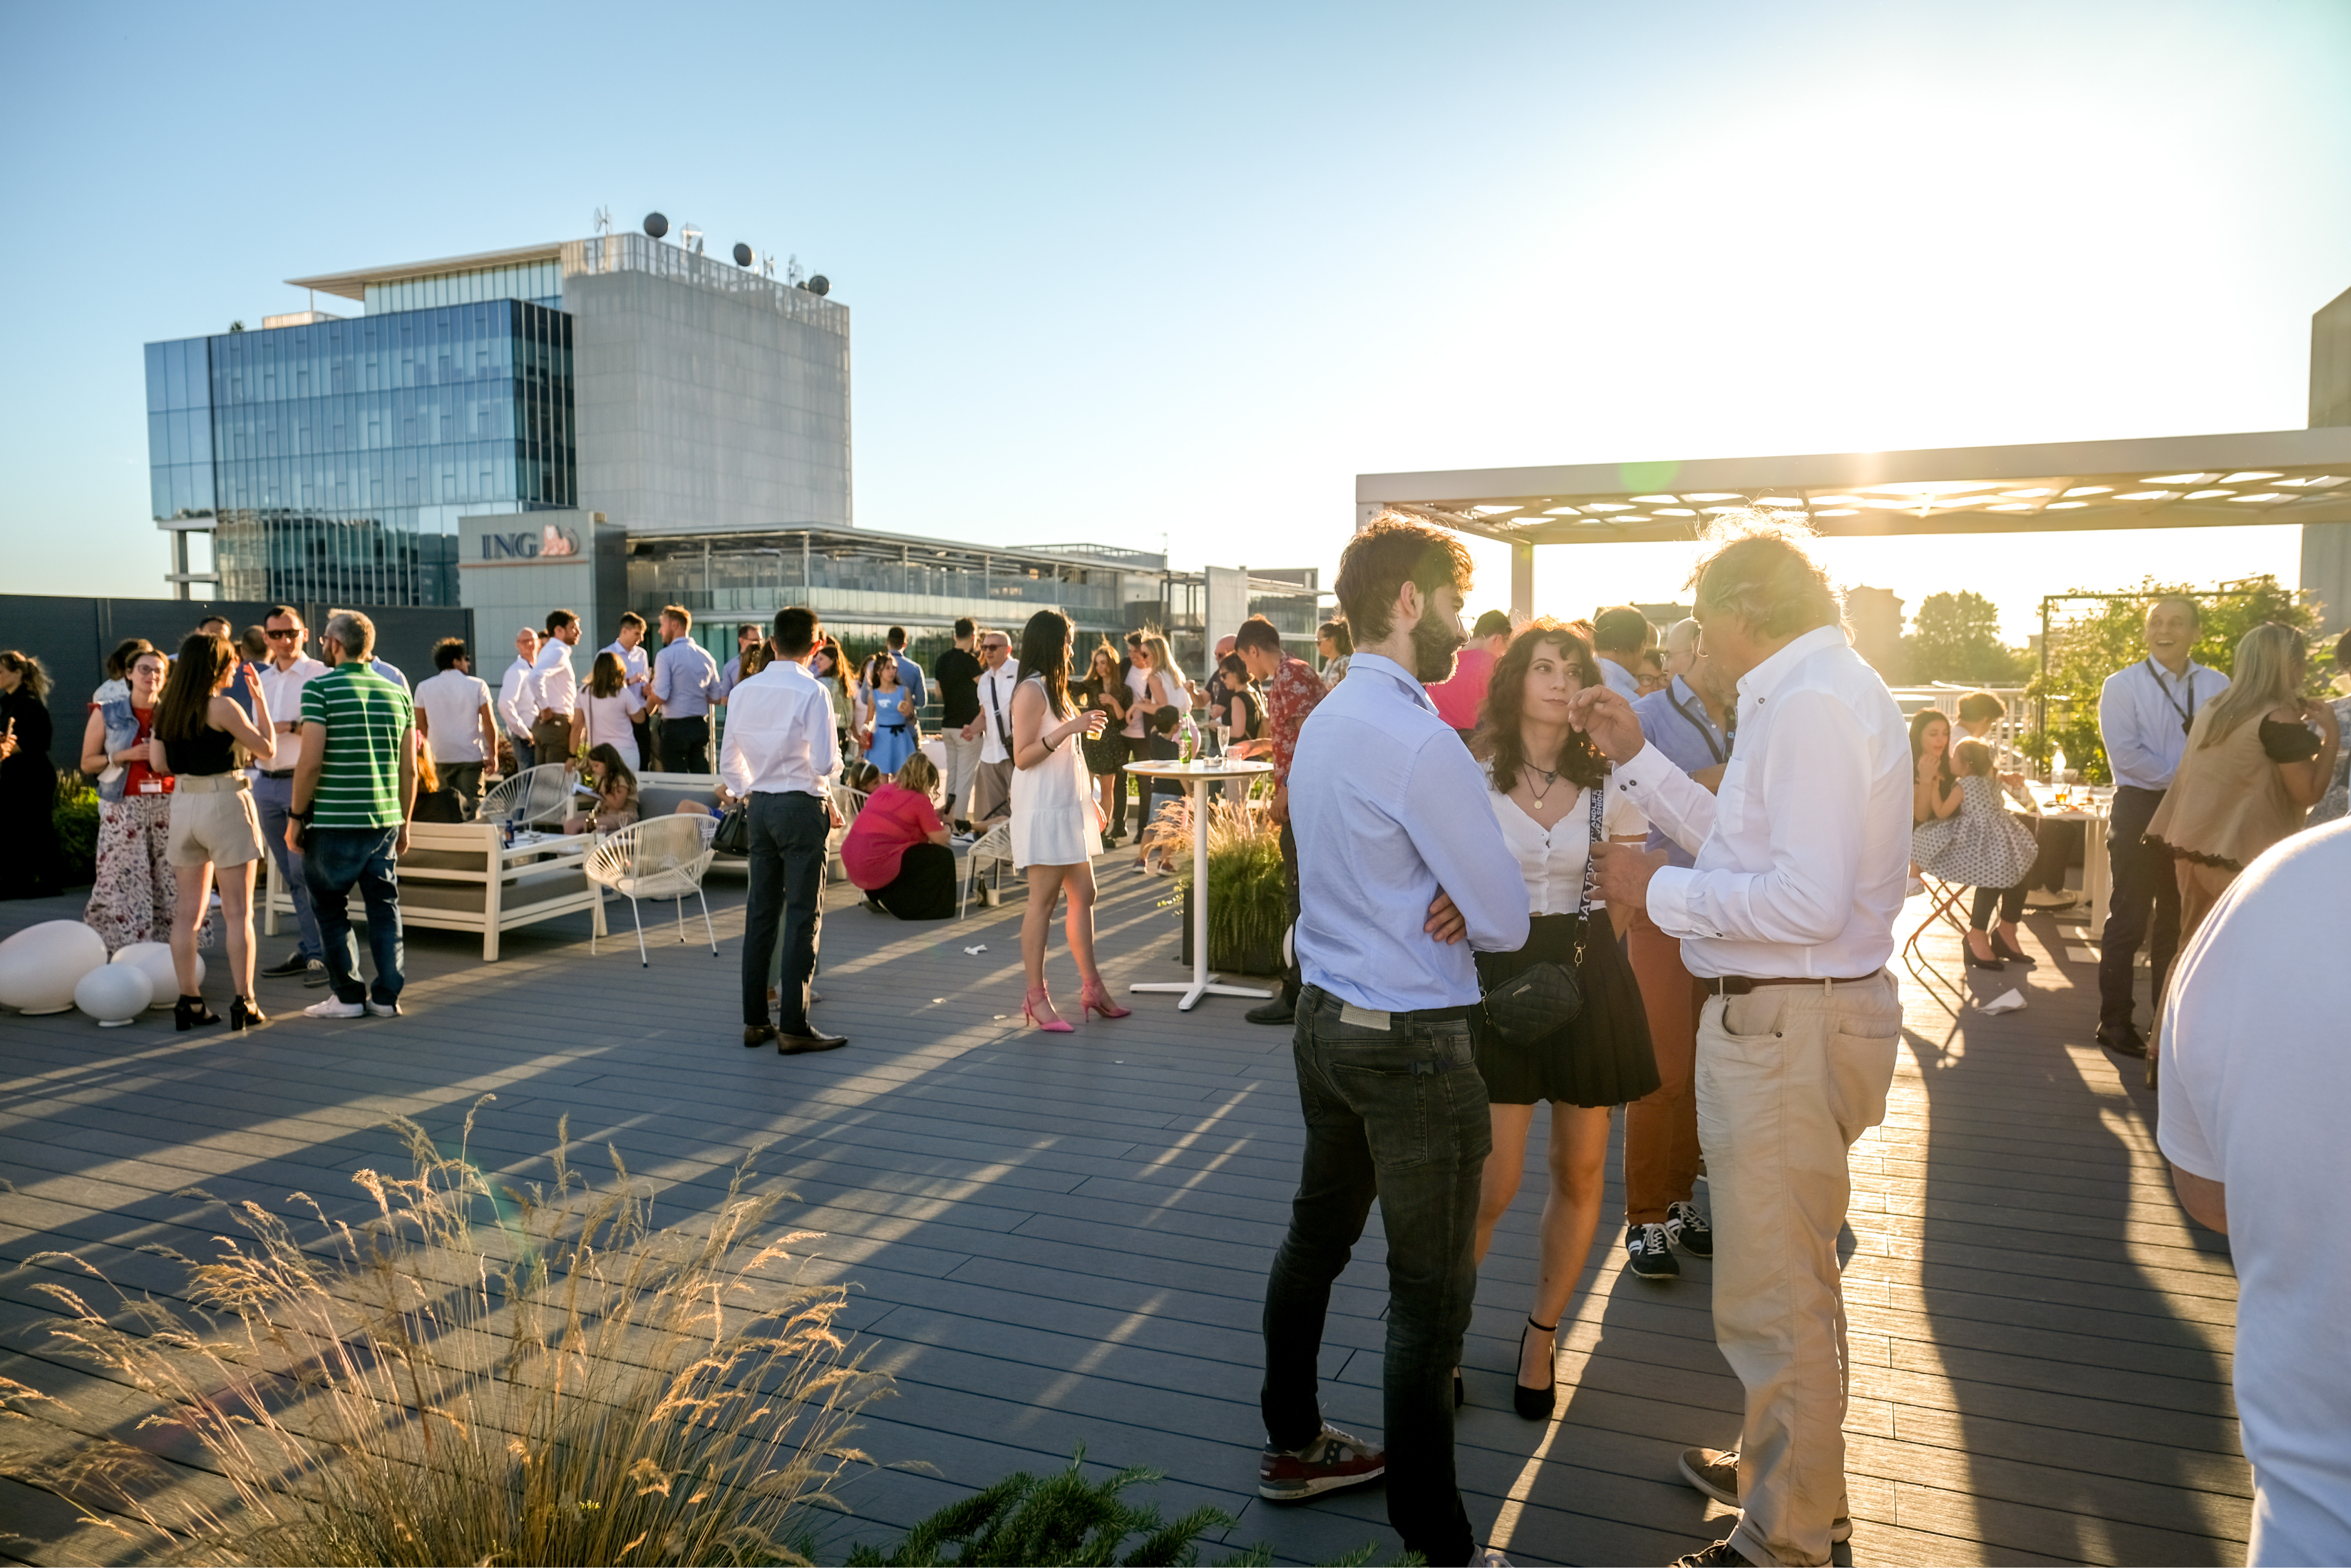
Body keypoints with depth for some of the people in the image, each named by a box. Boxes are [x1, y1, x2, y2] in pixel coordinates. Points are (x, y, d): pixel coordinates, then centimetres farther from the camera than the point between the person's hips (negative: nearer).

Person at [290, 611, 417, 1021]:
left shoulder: (321, 688, -7)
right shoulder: (397, 692, 8)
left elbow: (311, 761, -13)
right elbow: (409, 768, 8)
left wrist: (297, 815, -3)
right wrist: (404, 822, 16)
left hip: (334, 820, -4)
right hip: (385, 819, 4)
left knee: (331, 909, 8)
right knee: (384, 906, 8)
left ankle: (348, 996, 10)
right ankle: (387, 996, 10)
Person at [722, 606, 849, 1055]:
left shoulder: (743, 692, 6)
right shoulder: (811, 692, -13)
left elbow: (729, 763, 10)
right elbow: (825, 763, -18)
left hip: (760, 804, 6)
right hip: (803, 805, -6)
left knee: (761, 911, 12)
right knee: (803, 914, -1)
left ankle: (755, 1021, 19)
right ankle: (794, 1026, 1)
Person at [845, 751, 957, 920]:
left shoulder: (885, 789, 14)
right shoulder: (919, 801, -7)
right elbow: (941, 840, -4)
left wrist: (933, 814, 30)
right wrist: (947, 824, 17)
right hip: (875, 866, -9)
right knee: (943, 857, -1)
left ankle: (876, 896, 22)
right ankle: (894, 902, 1)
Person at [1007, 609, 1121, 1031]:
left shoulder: (1053, 688, 19)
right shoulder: (1031, 691, -11)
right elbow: (1022, 757, -17)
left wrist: (1089, 802, 21)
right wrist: (1069, 728, -24)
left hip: (1068, 807, 9)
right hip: (1043, 811, -9)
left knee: (1083, 895, 9)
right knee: (1043, 900, -6)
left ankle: (1091, 986, 15)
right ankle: (1036, 997, 0)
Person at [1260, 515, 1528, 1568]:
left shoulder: (1323, 724, 8)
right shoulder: (1418, 741, -21)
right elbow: (1509, 921, -17)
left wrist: (1449, 900, -5)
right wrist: (1473, 907, 4)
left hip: (1325, 1019, 10)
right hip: (1415, 1044, -9)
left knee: (1318, 1235, 21)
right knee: (1429, 1294, 1)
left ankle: (1293, 1445, 39)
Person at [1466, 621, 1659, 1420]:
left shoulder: (1609, 782, 3)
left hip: (1589, 977, 3)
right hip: (1500, 974, -3)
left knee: (1580, 1171, 10)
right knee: (1493, 1181, -5)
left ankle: (1542, 1332, 30)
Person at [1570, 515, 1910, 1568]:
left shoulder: (1815, 704, -21)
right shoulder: (1809, 692, 13)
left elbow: (1812, 898, -28)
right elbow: (1743, 842, 14)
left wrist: (1659, 891, -18)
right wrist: (1637, 758, 14)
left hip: (1787, 1027, -12)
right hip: (1783, 1017, 12)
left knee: (1774, 1302, 1)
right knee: (1792, 1277, 26)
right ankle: (1784, 1473, 46)